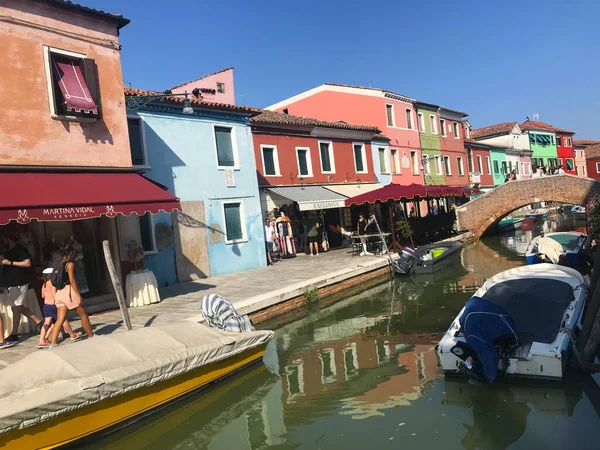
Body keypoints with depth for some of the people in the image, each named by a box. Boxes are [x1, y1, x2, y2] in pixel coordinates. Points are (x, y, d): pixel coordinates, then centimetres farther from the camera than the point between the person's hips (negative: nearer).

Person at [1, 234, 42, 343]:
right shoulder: (9, 251, 16)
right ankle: (39, 322, 16)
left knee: (16, 307, -4)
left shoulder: (20, 250, -12)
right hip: (12, 283, 10)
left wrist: (10, 262, -21)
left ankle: (14, 334, 2)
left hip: (19, 283, -10)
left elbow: (28, 263, -21)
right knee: (18, 306, 12)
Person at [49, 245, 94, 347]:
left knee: (60, 319, 3)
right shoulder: (70, 264, -8)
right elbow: (72, 280, -15)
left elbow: (58, 280, 15)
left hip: (60, 293, 7)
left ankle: (53, 343, -5)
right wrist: (78, 294, -16)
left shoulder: (59, 264, 14)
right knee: (83, 315, 8)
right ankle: (91, 337, 17)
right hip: (69, 291, -7)